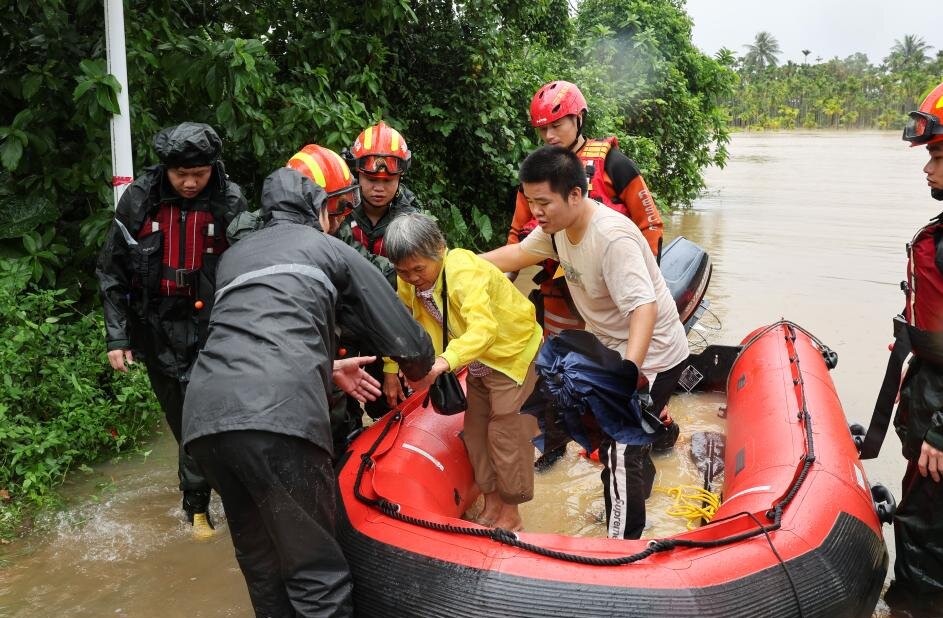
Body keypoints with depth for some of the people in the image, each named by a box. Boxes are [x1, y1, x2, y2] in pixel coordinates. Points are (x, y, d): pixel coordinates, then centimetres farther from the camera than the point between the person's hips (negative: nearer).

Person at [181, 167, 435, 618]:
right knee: (316, 573, 1)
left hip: (202, 416, 6)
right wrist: (418, 371, 37)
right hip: (277, 416, -6)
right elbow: (407, 343, 15)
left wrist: (326, 368, 44)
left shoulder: (234, 256, 32)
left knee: (260, 564, 19)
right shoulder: (330, 249, 18)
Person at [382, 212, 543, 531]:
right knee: (476, 427, 10)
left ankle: (511, 514, 8)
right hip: (479, 359, 8)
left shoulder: (464, 272, -36)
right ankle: (492, 503, 25)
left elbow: (483, 329, -49)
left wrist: (444, 362, -62)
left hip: (513, 350, -8)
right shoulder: (411, 280, -13)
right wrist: (390, 370, -12)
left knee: (504, 427, -7)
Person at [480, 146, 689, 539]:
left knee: (618, 451, -7)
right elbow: (519, 253, 9)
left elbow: (644, 308, -41)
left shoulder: (612, 238, -34)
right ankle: (640, 486, 55)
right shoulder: (558, 223, -8)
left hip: (650, 357, -9)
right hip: (615, 350, 9)